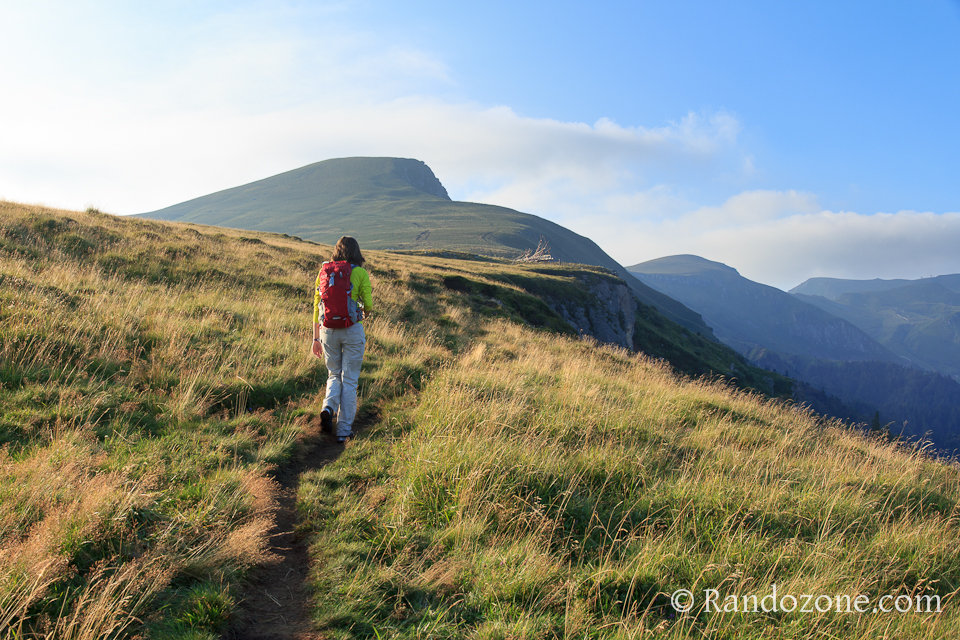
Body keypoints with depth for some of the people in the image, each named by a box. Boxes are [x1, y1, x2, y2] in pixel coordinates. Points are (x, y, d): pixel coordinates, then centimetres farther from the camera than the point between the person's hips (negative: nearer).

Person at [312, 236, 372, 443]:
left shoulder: (324, 272, 5)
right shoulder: (360, 273, -5)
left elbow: (317, 307, 6)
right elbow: (368, 305, -3)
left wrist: (316, 338, 11)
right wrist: (364, 315, 22)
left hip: (328, 330, 3)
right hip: (352, 331, -3)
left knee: (334, 375, 21)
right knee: (349, 380, 7)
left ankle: (329, 407, -6)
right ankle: (344, 430, 9)